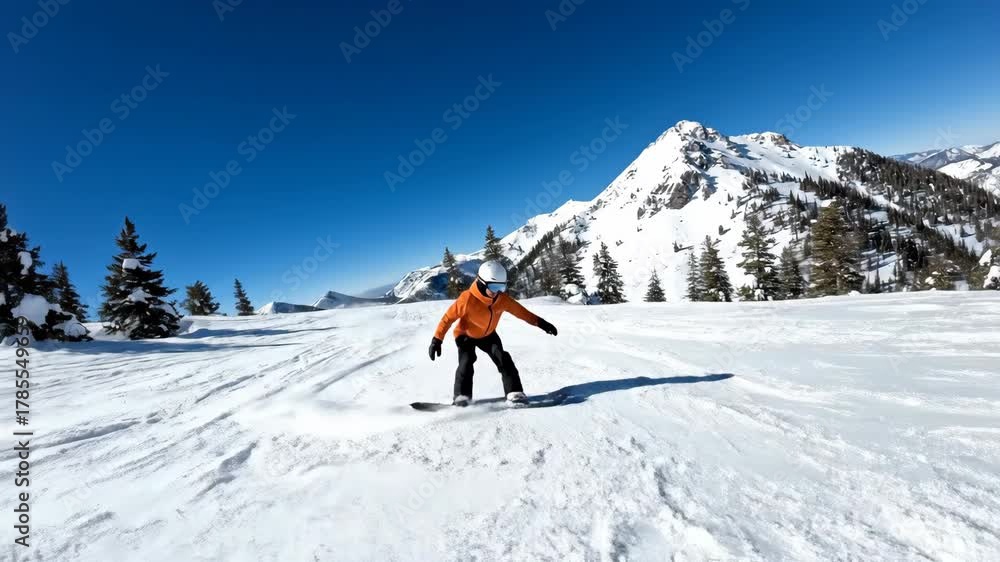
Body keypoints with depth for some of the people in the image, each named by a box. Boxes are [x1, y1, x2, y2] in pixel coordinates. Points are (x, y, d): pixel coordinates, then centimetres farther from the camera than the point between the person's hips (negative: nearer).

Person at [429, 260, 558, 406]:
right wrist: (437, 339, -26)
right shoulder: (468, 298, -34)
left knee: (502, 358, -13)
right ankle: (461, 395, -9)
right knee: (467, 361, -23)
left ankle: (514, 392, -6)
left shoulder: (502, 299, -20)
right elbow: (448, 317, -25)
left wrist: (540, 322, -8)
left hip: (488, 335, 3)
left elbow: (521, 311, -6)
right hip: (466, 335, -3)